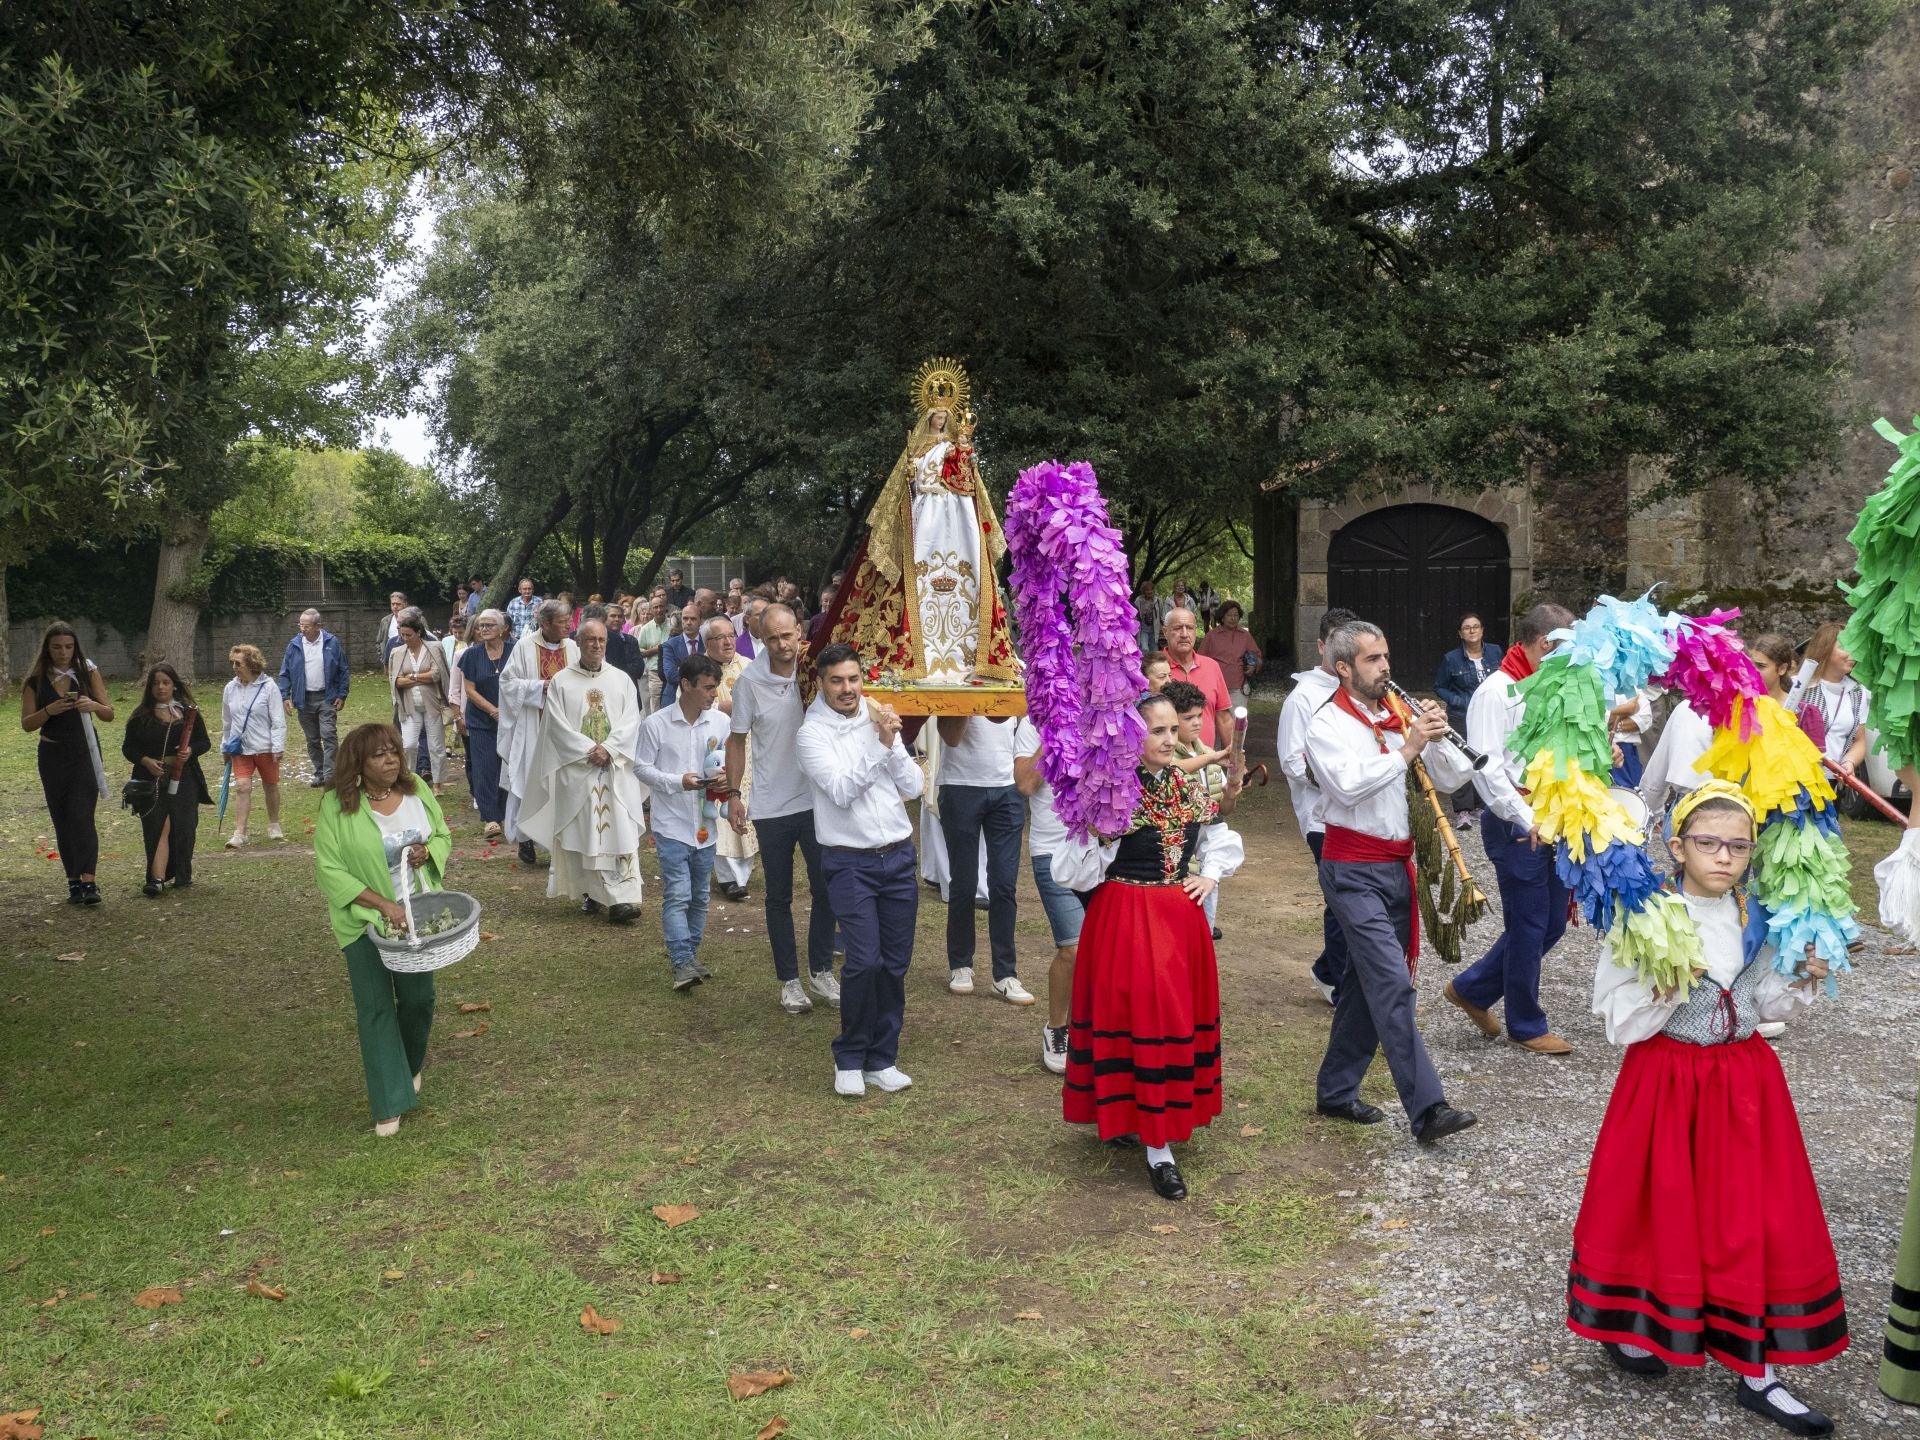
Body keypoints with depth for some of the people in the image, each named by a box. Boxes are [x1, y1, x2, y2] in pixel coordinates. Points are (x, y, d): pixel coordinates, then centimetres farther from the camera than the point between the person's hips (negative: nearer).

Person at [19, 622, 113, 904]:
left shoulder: (87, 672, 2)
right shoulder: (35, 681, 3)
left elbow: (109, 715, 2)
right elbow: (26, 724, 1)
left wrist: (94, 705, -21)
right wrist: (48, 711, -19)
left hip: (84, 753, -2)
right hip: (52, 756, 2)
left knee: (81, 815, -14)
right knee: (62, 820, 5)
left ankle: (89, 881, -20)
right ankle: (73, 882, 12)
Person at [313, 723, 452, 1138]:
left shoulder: (416, 789, -2)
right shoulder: (337, 805, -15)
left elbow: (443, 836, 11)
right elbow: (330, 870, -15)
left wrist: (428, 850, -14)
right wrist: (382, 904, -23)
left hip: (416, 912, 4)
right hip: (365, 918, -4)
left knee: (419, 997, 10)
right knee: (376, 1007, -2)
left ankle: (411, 1068, 39)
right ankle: (389, 1103, 6)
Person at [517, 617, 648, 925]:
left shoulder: (621, 680, 9)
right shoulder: (561, 682, 4)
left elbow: (631, 720, 2)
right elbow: (558, 726, -3)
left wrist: (608, 749, -13)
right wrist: (589, 752, -12)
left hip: (616, 769, 0)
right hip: (577, 770, 0)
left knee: (620, 831, -8)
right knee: (583, 833, 2)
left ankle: (623, 897, -12)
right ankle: (592, 893, 13)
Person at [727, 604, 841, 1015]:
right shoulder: (750, 680, -8)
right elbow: (737, 739, 0)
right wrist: (734, 793, -2)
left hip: (816, 800, 1)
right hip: (771, 807, -1)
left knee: (825, 890, 9)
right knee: (779, 897, 9)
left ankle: (821, 971, 26)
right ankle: (789, 980, 21)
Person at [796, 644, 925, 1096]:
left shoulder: (880, 720, 8)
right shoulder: (812, 734, -6)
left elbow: (914, 786, 3)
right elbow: (841, 791, -18)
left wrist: (892, 743, -12)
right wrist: (881, 744, -20)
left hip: (898, 856, 5)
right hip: (850, 863, -4)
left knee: (896, 963, 6)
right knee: (864, 961, -13)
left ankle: (881, 1059, 18)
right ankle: (849, 1059, 6)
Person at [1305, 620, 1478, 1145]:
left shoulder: (1401, 717, 8)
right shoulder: (1328, 724, -7)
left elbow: (1453, 779, 4)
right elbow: (1348, 784, -24)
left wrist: (1438, 739, -13)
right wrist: (1405, 750, -21)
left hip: (1398, 864, 6)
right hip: (1354, 869, -6)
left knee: (1368, 982, 13)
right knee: (1394, 983, -13)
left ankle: (1336, 1090, 25)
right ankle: (1427, 1109, -13)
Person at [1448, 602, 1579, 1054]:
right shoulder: (1497, 692, -14)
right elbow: (1487, 768, -21)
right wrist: (1528, 820, -25)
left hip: (1547, 823, 9)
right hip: (1515, 826, -9)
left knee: (1552, 921, 14)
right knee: (1528, 926, 2)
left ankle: (1472, 988, 26)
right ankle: (1527, 1026, 18)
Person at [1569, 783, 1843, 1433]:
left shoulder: (1757, 920, 0)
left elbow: (1766, 1005, 11)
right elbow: (1619, 1024, -14)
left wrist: (1802, 979, -6)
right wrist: (1666, 991, -29)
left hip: (1744, 1080, 4)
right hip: (1666, 1080, -4)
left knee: (1756, 1220, 6)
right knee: (1660, 1210, 8)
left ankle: (1757, 1372, 19)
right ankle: (1625, 1324, 33)